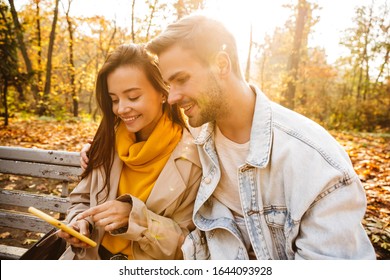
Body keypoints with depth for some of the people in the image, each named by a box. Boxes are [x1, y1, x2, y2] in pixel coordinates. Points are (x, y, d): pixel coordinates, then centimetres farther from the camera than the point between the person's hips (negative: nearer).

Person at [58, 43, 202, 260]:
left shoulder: (191, 157, -17)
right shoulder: (109, 140, -4)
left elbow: (190, 243, -13)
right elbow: (82, 200, 7)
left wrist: (134, 216, -25)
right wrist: (81, 223, -13)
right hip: (90, 257, 4)